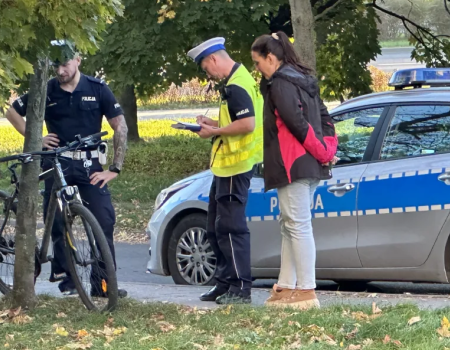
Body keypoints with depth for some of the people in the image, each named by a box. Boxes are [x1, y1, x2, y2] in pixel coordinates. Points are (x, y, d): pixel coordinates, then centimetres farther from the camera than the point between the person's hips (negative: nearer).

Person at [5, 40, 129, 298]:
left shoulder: (97, 89, -2)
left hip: (89, 164, -1)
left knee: (105, 220, -10)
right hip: (57, 163, 1)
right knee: (56, 222, 0)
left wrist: (115, 169, -5)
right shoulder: (46, 91, 0)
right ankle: (64, 277, 12)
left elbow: (121, 127, 0)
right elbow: (12, 113, 13)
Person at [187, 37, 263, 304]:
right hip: (227, 165, 11)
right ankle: (225, 283, 21)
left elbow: (247, 124, -26)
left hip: (235, 166, -11)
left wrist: (216, 131, -15)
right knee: (216, 228, 15)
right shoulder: (237, 81, 17)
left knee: (230, 227, -9)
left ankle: (240, 288, -8)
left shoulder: (236, 86, -17)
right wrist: (215, 125, 12)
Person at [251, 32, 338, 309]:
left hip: (293, 166, -10)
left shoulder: (279, 83, -12)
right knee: (290, 225, 14)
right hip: (311, 166, 10)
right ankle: (287, 287, 17)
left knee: (298, 226, -10)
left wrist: (320, 150, -13)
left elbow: (295, 121, -21)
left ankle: (306, 291, -12)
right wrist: (326, 149, 11)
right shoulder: (304, 81, 18)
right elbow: (324, 118, 19)